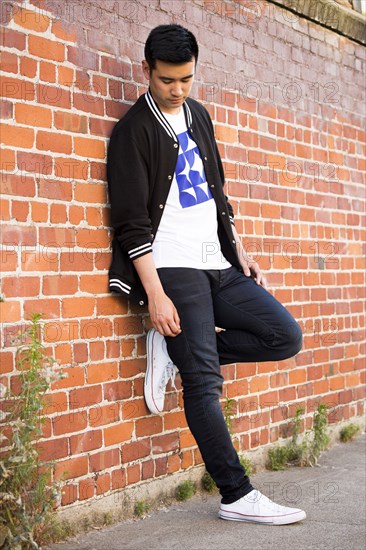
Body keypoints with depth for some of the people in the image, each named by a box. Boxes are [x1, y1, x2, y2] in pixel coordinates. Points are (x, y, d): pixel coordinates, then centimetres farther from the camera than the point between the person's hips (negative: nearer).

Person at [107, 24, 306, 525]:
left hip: (218, 264, 7)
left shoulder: (198, 116, 16)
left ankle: (176, 351, 4)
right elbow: (132, 222, -11)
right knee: (204, 382, -9)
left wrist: (240, 253, 15)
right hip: (172, 269, -7)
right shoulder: (134, 130, -5)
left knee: (286, 337, 0)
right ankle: (238, 497, -1)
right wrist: (155, 295, -17)